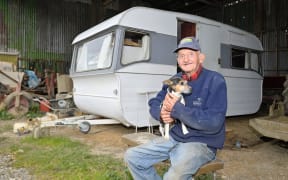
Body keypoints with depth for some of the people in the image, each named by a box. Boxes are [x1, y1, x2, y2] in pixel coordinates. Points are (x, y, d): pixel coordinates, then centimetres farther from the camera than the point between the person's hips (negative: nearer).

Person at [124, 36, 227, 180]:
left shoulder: (215, 80, -13)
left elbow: (214, 122, -22)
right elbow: (154, 103, 12)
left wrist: (176, 109, -23)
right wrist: (162, 113, -13)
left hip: (202, 143, -6)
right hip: (175, 138, 7)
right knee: (131, 157, 1)